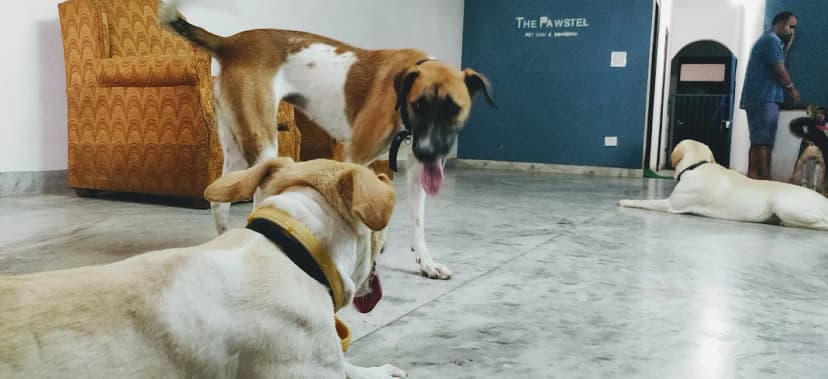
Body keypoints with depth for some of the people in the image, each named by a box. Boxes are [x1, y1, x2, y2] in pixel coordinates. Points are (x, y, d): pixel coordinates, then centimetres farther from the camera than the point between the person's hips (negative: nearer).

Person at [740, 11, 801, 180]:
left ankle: (753, 178, 0)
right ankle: (765, 181, -16)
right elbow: (780, 70, -9)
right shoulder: (772, 40, -5)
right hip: (765, 98, -10)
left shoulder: (765, 40, 27)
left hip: (756, 98, 10)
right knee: (764, 142, -13)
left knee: (757, 141, 4)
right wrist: (792, 88, 3)